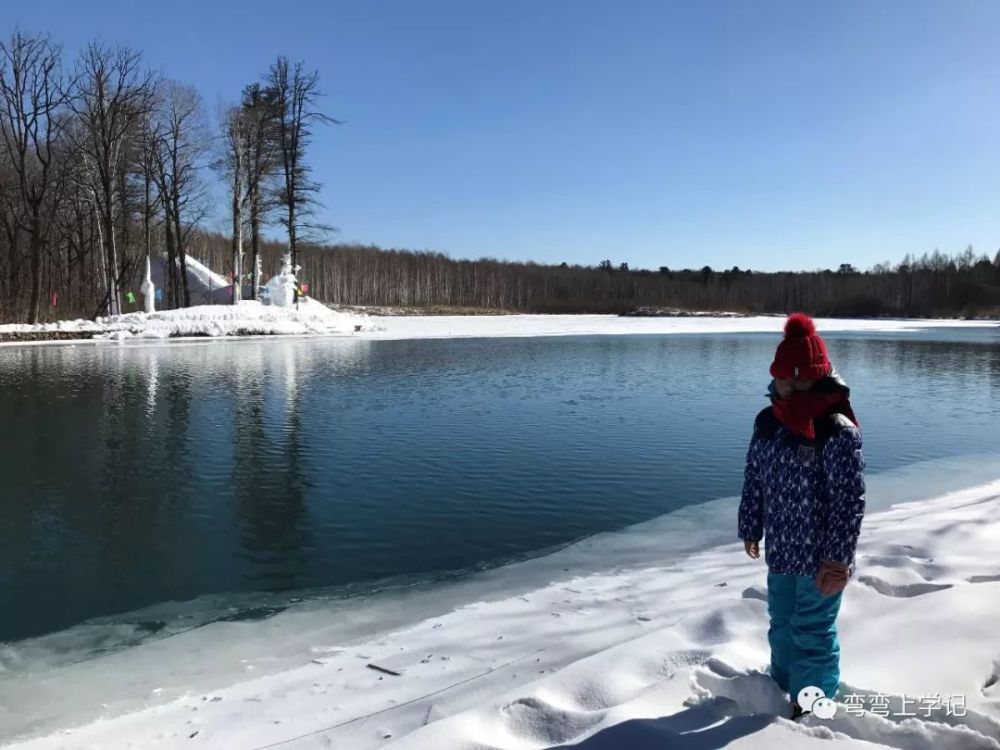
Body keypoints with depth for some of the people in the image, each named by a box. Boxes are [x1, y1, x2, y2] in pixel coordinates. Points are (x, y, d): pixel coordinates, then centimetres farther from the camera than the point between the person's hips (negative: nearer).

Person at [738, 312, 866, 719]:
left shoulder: (837, 431, -21)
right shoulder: (768, 422, 0)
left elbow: (850, 501, -20)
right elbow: (754, 480, 8)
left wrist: (837, 560, -20)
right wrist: (750, 529, 13)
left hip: (821, 557, -7)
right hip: (781, 551, 7)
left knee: (812, 632, 7)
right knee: (781, 624, 23)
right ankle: (784, 688, 45)